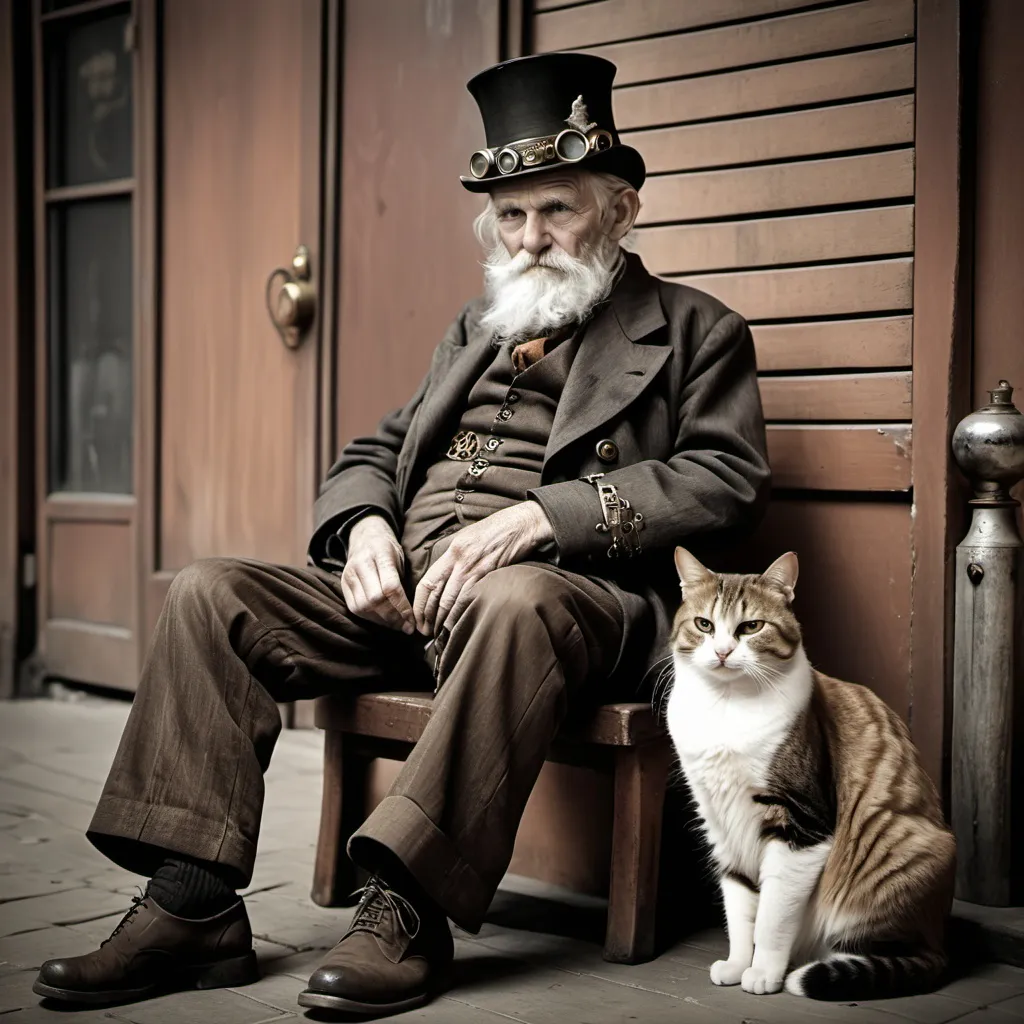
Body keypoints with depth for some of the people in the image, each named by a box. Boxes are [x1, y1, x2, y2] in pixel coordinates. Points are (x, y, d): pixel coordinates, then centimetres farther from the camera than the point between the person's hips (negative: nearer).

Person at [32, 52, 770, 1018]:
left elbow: (726, 477, -6)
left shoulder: (694, 331, 10)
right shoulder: (478, 325, 27)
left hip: (562, 586, -5)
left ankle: (406, 907, -33)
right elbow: (377, 451, 24)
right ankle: (192, 905, -18)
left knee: (512, 603, -40)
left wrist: (542, 514, -18)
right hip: (401, 587, 6)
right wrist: (364, 524, -2)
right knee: (208, 592, -12)